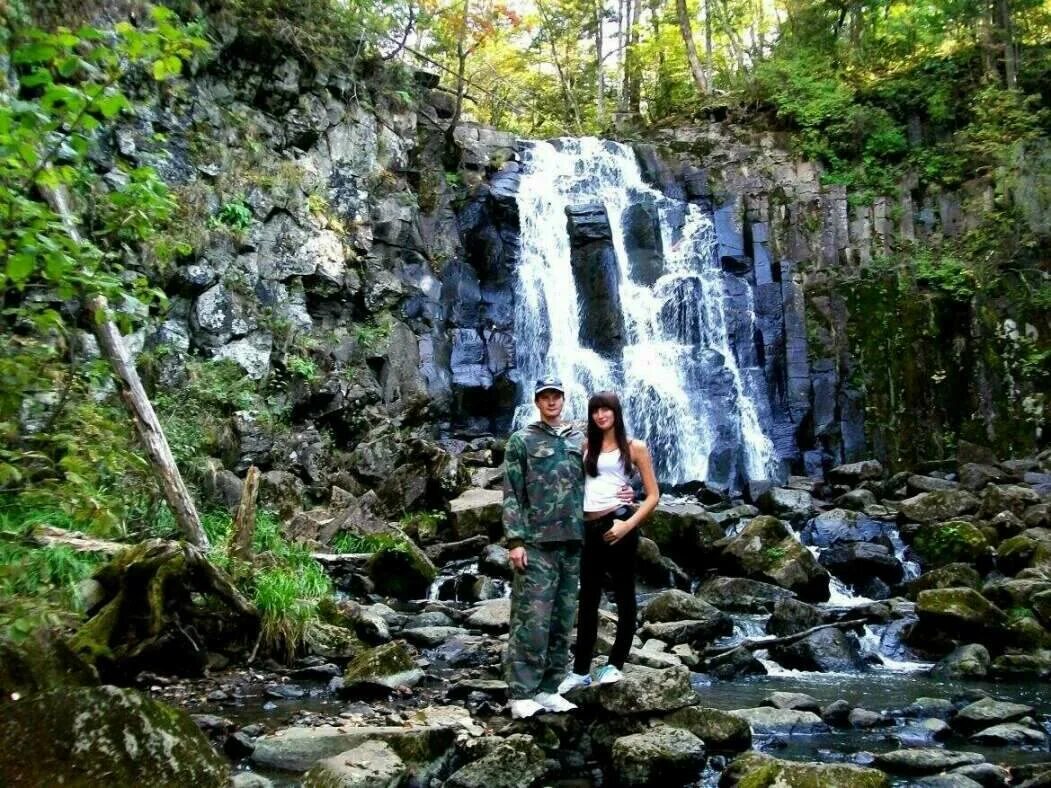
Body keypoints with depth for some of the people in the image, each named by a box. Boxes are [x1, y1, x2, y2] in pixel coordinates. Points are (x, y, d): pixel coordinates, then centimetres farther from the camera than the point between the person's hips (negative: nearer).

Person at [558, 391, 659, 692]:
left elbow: (653, 495, 0)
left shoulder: (634, 448, 3)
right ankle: (581, 670, 15)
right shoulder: (585, 446, 12)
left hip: (618, 524, -3)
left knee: (624, 596, 4)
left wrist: (629, 524, -12)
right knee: (587, 600, 9)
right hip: (589, 528, 4)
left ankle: (614, 664, 15)